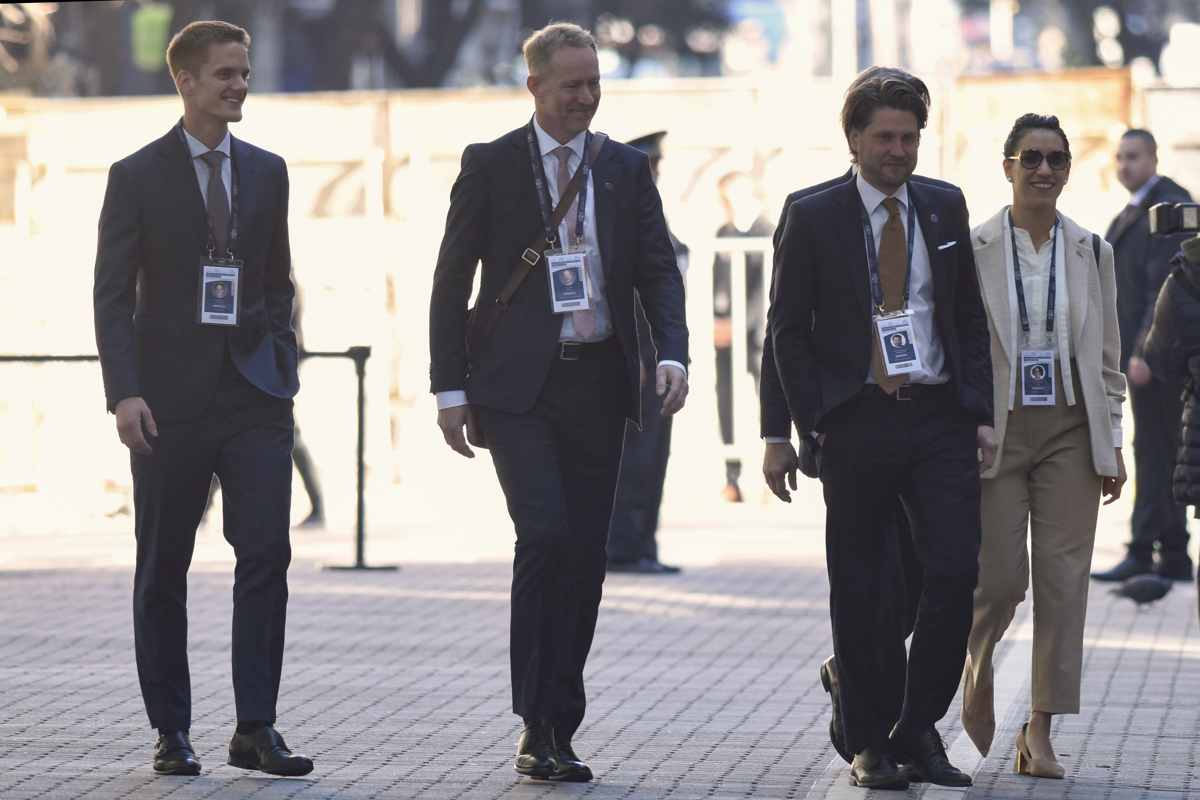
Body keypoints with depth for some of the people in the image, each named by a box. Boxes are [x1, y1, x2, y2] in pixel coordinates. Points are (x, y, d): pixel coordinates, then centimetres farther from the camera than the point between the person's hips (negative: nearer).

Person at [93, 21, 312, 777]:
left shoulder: (267, 172, 11)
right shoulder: (137, 176, -1)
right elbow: (112, 294, -4)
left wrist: (283, 366, 6)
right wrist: (125, 392, -14)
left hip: (256, 395, 2)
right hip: (170, 401, -2)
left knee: (266, 555, -9)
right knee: (163, 571, 5)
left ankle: (256, 728, -4)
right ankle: (172, 731, 14)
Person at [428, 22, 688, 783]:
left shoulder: (627, 168, 10)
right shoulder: (490, 165, 1)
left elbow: (659, 268, 8)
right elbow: (452, 280, 2)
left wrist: (673, 353, -10)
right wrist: (450, 387, -4)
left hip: (598, 381, 4)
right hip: (518, 384, -3)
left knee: (586, 556, 4)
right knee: (545, 535, -18)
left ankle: (557, 732, 13)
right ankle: (538, 724, -10)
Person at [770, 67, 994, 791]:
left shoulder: (945, 209, 10)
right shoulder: (814, 218, 1)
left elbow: (972, 318, 14)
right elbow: (789, 329, 3)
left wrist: (981, 414, 4)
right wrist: (816, 421, -6)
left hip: (940, 419, 2)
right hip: (857, 423, -2)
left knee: (957, 570, -9)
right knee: (860, 591, 2)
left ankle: (917, 727, 5)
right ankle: (870, 744, 13)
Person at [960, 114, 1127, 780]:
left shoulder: (1092, 253, 7)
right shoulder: (971, 250, -1)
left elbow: (1107, 356, 11)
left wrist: (1112, 445, 7)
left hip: (1069, 434, 2)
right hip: (996, 433, -2)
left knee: (1063, 580, -3)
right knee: (999, 579, -5)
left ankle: (1040, 731, 3)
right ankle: (977, 672, 29)